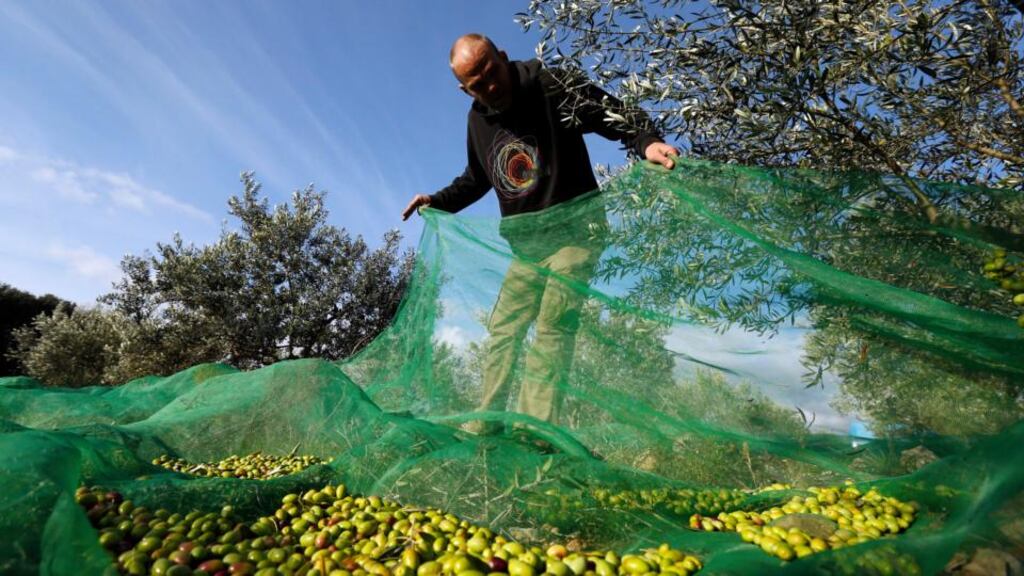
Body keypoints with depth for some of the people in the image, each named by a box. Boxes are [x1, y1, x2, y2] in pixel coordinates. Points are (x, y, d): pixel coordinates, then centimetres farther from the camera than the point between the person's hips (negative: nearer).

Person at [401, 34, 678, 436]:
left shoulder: (550, 86, -10)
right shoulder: (478, 120, 9)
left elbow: (613, 114, -16)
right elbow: (476, 179, 23)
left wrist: (647, 141, -36)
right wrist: (438, 201, 11)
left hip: (574, 232, -6)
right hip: (527, 245, 7)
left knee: (552, 329, -16)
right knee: (502, 331, 7)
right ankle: (485, 422, 18)